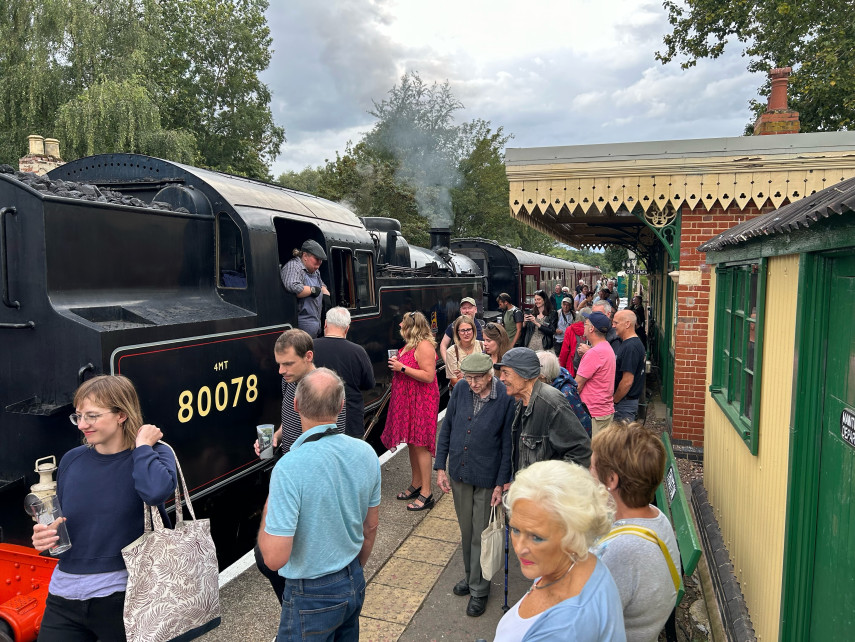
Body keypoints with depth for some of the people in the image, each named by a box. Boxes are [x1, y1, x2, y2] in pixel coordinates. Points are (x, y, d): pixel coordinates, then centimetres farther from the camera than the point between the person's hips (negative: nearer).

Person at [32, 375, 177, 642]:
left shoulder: (152, 455, -9)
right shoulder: (71, 460, 3)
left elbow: (157, 491, -33)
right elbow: (56, 524, 15)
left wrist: (142, 447, -19)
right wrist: (44, 537, -6)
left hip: (121, 596, -4)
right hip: (65, 594, 4)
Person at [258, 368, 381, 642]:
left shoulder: (290, 468, -28)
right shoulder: (366, 453, -8)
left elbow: (275, 557, -25)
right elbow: (370, 528, 5)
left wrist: (267, 512, -7)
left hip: (313, 596, -5)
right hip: (355, 584, 5)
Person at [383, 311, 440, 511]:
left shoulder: (424, 346, -17)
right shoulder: (411, 345, 15)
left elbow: (428, 376, -24)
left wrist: (402, 368, -21)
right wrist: (397, 363, 8)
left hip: (421, 401, -10)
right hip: (408, 400, 10)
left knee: (420, 445, -6)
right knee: (411, 443, 15)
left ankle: (426, 494, 0)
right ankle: (416, 485, 26)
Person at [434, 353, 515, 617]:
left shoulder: (506, 398, -19)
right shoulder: (461, 389, -7)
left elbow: (508, 444, -12)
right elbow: (447, 428, 3)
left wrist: (501, 483, -11)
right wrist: (441, 468, 3)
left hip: (487, 478, -4)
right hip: (459, 473, 4)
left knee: (481, 536, 9)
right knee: (466, 531, 20)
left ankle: (479, 590, 27)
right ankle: (470, 575, 41)